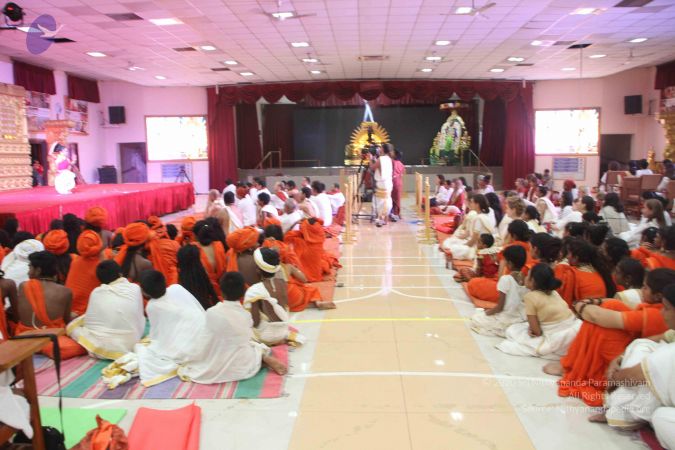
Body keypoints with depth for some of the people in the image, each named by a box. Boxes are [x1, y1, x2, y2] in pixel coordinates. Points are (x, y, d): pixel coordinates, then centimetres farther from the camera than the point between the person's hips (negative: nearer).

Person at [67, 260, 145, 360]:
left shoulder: (96, 292, 1)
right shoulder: (135, 288, 1)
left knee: (72, 326, 21)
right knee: (141, 318, 28)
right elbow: (138, 317, 8)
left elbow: (90, 322, 8)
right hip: (130, 346, 2)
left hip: (101, 348, -1)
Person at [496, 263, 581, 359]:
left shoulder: (530, 296, -13)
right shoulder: (554, 292, 9)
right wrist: (532, 326, -1)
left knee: (511, 331, 7)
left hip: (558, 341, -7)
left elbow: (537, 331, -12)